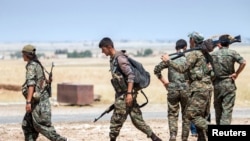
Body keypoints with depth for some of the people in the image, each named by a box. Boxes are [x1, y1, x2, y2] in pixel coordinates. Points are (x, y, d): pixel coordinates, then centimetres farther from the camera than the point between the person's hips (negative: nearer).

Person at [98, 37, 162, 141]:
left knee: (116, 121, -2)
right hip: (121, 94, 10)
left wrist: (129, 93, -26)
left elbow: (131, 75, -21)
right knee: (137, 120, 9)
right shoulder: (113, 59, 14)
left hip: (126, 95, -10)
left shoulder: (120, 58, -16)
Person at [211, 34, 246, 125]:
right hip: (229, 84, -3)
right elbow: (243, 63, -18)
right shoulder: (232, 53, -6)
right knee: (227, 109, -2)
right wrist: (236, 74, -7)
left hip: (216, 85, 3)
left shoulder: (213, 55, 3)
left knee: (218, 108, 16)